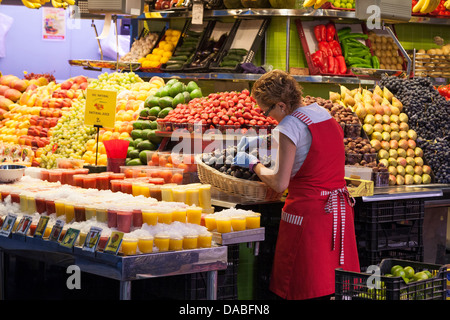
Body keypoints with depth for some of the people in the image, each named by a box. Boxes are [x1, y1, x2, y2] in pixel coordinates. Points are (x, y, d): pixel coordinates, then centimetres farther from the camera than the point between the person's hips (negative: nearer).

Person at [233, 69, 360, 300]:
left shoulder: (289, 126, -14)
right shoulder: (322, 113, 10)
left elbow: (279, 184, -15)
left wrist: (254, 164, 0)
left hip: (308, 212, -8)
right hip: (339, 210, 8)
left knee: (306, 292, -1)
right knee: (335, 286, 10)